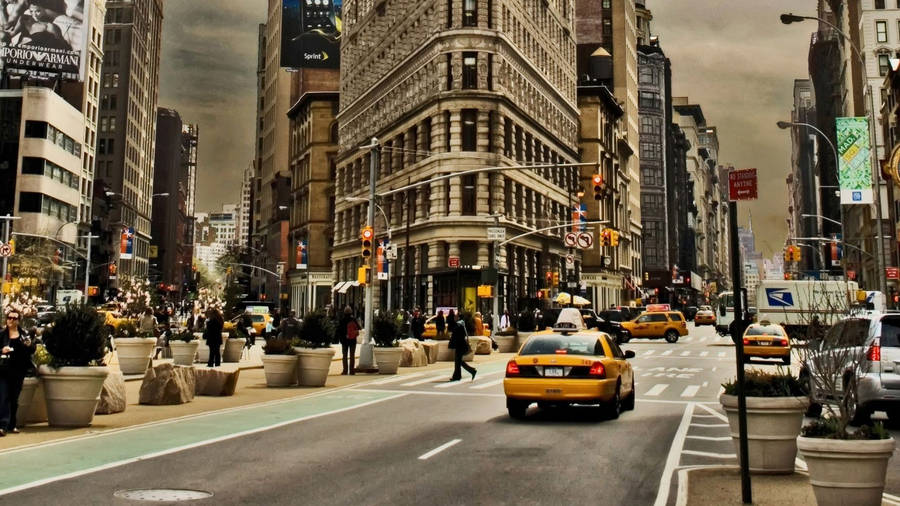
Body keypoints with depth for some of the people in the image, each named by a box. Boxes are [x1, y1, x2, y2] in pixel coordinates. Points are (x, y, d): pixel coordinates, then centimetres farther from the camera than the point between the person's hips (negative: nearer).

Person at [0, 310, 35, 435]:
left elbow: (32, 350, 7)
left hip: (18, 371, 2)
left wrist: (29, 344, -14)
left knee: (14, 399, 10)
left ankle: (12, 425, 18)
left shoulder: (25, 334, 7)